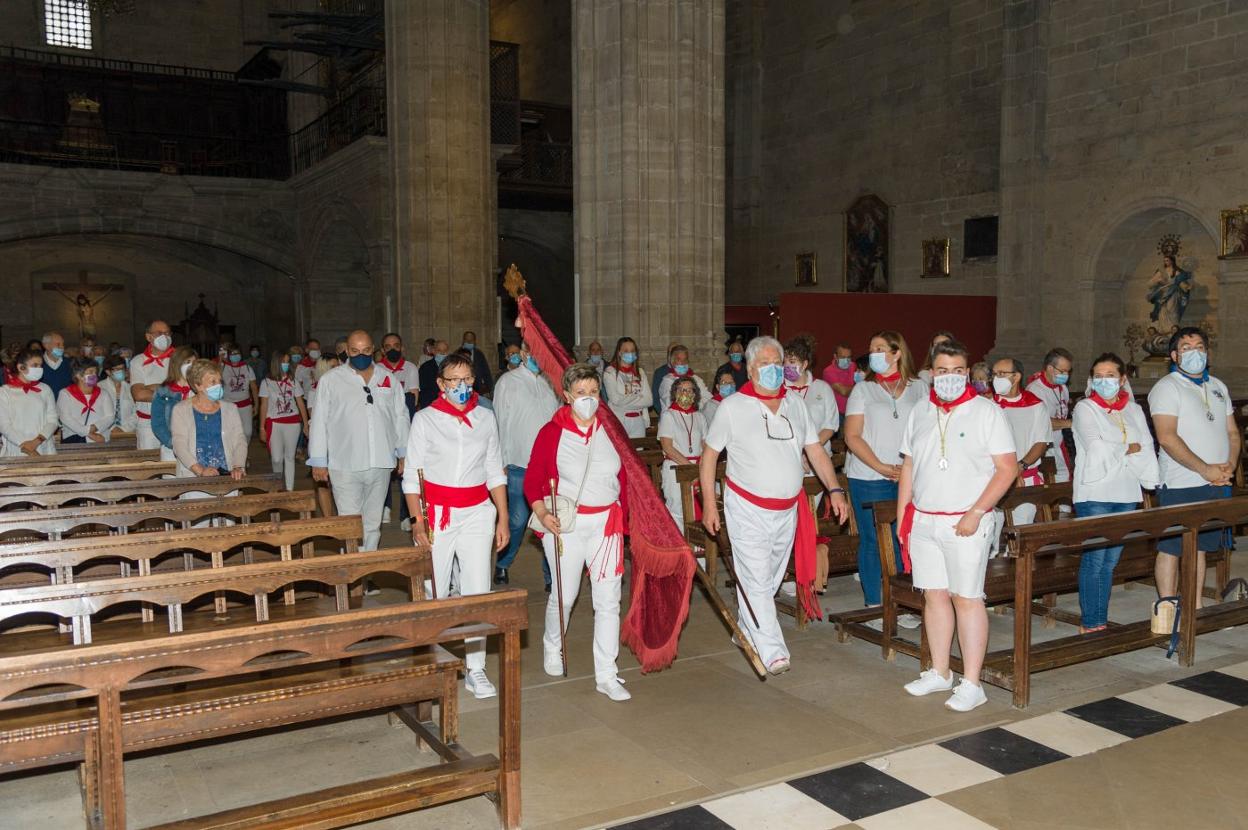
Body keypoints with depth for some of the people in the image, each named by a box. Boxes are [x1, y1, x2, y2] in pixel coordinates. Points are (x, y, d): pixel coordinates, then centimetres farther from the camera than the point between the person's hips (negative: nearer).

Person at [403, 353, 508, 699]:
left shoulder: (485, 418, 7)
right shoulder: (425, 419, -2)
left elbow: (495, 472, 11)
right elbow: (411, 475, -1)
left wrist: (503, 518, 7)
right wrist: (417, 521, -9)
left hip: (477, 513, 2)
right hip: (436, 513, -2)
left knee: (478, 592, 2)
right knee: (433, 592, 2)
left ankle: (474, 668, 12)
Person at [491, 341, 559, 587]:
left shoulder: (550, 382, 12)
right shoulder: (508, 382, 2)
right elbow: (501, 423, 1)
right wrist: (501, 462, -3)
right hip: (519, 464, -3)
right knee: (517, 519, -1)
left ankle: (552, 576, 11)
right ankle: (502, 565, 22)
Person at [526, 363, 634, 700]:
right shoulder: (552, 432, -6)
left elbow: (623, 477, 13)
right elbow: (532, 479, -3)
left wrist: (621, 516, 9)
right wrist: (542, 513, -18)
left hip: (606, 523, 3)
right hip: (565, 524, -3)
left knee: (608, 600, 0)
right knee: (564, 594, 10)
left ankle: (606, 676, 9)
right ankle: (552, 647, 40)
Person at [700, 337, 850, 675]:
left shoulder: (795, 405, 8)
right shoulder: (732, 407, -5)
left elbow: (815, 450, 9)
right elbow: (709, 454, -1)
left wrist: (835, 489, -4)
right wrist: (708, 503, -6)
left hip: (788, 510, 5)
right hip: (748, 508, -5)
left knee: (771, 579, 15)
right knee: (756, 580, -10)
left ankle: (746, 631, 34)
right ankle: (772, 651, -9)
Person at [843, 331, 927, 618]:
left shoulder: (919, 388, 10)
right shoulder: (863, 389, 5)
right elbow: (852, 437, -2)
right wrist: (882, 467, -11)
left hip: (909, 477, 2)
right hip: (868, 478, -2)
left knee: (902, 540, 3)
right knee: (873, 540, 1)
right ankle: (874, 605, 11)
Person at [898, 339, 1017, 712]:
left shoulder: (986, 412, -4)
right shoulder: (920, 413, 11)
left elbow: (1007, 467, -8)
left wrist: (976, 513, -15)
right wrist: (902, 515, 10)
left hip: (965, 523, -5)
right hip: (923, 521, 5)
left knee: (967, 598, -3)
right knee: (934, 595, 10)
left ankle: (972, 684, 4)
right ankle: (939, 673, 23)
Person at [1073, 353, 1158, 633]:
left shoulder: (1134, 410, 15)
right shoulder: (1084, 408, -1)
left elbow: (1147, 450, 7)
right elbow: (1097, 449, -12)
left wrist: (1152, 481, -7)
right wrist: (1129, 448, -1)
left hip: (1127, 494, 5)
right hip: (1094, 494, -5)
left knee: (1110, 561, 9)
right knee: (1094, 559, -5)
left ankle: (1101, 622, 16)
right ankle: (1089, 625, 2)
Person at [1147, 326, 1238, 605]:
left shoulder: (1218, 387, 16)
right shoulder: (1167, 387, -7)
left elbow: (1232, 432, 17)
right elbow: (1167, 438, -17)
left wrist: (1230, 465, -2)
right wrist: (1205, 469, -18)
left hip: (1216, 484, 7)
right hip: (1180, 485, -7)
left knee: (1199, 548, 13)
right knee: (1171, 549, -2)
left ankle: (1195, 609, 21)